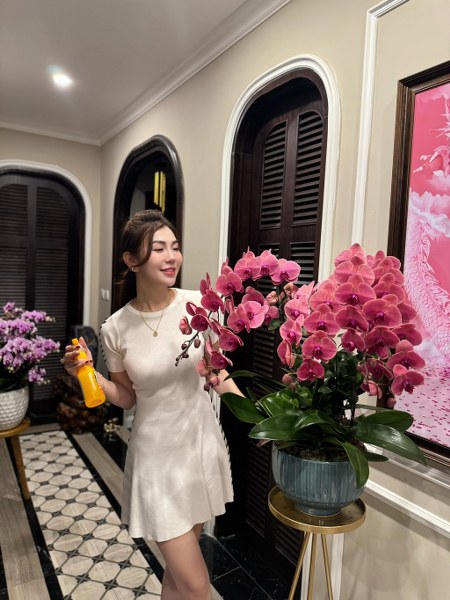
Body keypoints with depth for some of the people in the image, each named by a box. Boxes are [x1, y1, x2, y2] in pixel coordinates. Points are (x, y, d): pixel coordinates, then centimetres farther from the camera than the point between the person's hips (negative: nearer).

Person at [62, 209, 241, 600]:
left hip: (202, 442, 2)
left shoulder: (199, 305, -10)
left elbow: (218, 372, 3)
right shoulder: (116, 329, -12)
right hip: (158, 453, -2)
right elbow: (127, 398, 2)